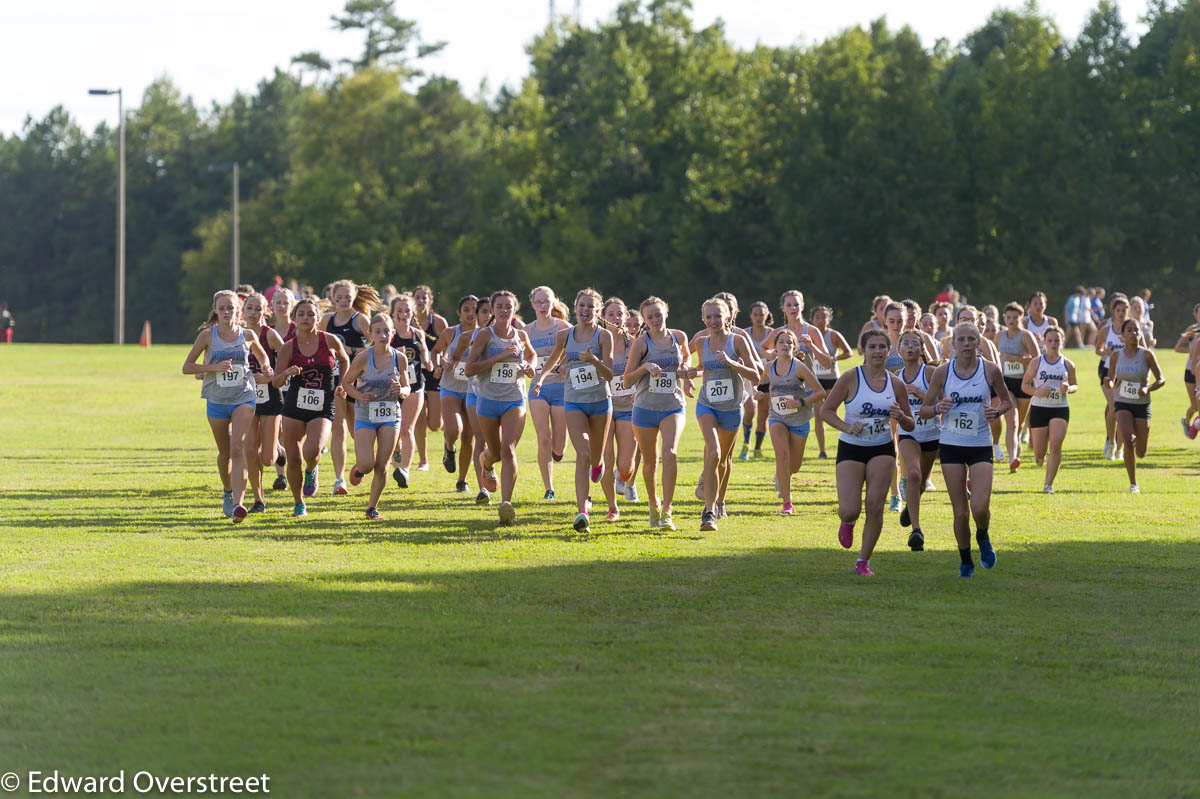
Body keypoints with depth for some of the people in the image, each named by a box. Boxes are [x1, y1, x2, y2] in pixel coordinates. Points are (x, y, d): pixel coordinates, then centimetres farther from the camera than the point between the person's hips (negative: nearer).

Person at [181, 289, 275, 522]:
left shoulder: (247, 335, 2)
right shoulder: (208, 335, -3)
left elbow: (262, 356, 22)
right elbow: (187, 367, -2)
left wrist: (266, 368, -1)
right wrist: (214, 367, -17)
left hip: (243, 397, -1)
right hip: (216, 400, 1)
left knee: (237, 448, -18)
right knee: (225, 453, 13)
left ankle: (238, 503, -27)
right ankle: (228, 492, 40)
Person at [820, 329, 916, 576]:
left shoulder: (895, 383, 1)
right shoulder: (850, 378, -9)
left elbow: (910, 426, 8)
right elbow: (826, 410, -5)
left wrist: (901, 417, -15)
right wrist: (846, 427, -21)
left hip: (882, 450, 2)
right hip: (851, 448, -2)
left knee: (875, 507, -9)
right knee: (850, 510, -11)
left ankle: (863, 561, 7)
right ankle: (847, 522, 28)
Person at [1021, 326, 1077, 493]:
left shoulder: (1068, 365, 4)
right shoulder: (1036, 362, 0)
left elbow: (1075, 385, 15)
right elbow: (1024, 385, 2)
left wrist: (1069, 388, -9)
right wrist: (1037, 392, -17)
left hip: (1060, 409, 0)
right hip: (1039, 408, 0)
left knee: (1056, 444, -18)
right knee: (1040, 452, 1)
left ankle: (1048, 484, -12)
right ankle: (1037, 448, 42)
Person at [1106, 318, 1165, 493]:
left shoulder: (1147, 354, -6)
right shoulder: (1116, 356, 0)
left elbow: (1161, 380, -1)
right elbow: (1111, 380, 12)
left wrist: (1148, 388, -21)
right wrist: (1110, 385, -13)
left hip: (1142, 405, 0)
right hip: (1122, 404, 0)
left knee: (1140, 452, 2)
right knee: (1128, 441, -22)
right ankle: (1133, 484, -11)